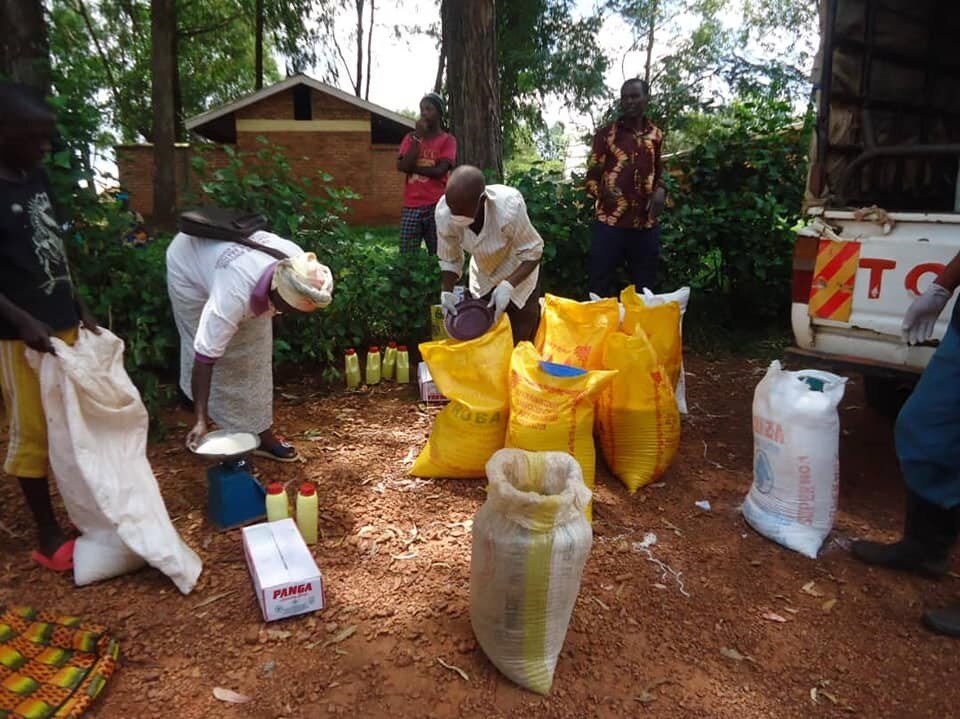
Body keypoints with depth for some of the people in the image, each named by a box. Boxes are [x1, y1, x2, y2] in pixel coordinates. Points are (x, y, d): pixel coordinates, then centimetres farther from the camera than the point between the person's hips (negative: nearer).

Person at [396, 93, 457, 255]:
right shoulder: (411, 138, 15)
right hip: (411, 207, 3)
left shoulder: (448, 140, 6)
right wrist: (417, 136, -1)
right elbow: (402, 166, -2)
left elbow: (440, 171, -8)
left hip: (437, 206, -2)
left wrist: (412, 167, -3)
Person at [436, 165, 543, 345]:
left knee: (520, 339, 5)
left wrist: (507, 286, -38)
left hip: (519, 275, -3)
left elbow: (532, 253, -25)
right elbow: (449, 259, -11)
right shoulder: (443, 211, -28)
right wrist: (446, 292, -25)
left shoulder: (509, 208, -39)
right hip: (483, 277, 3)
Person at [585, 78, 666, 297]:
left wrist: (660, 191, 1)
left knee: (644, 287, 11)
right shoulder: (605, 134, 1)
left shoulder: (656, 135, 12)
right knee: (600, 288, 1)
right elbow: (591, 177, 3)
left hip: (647, 225, 3)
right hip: (610, 223, -3)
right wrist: (602, 191, -20)